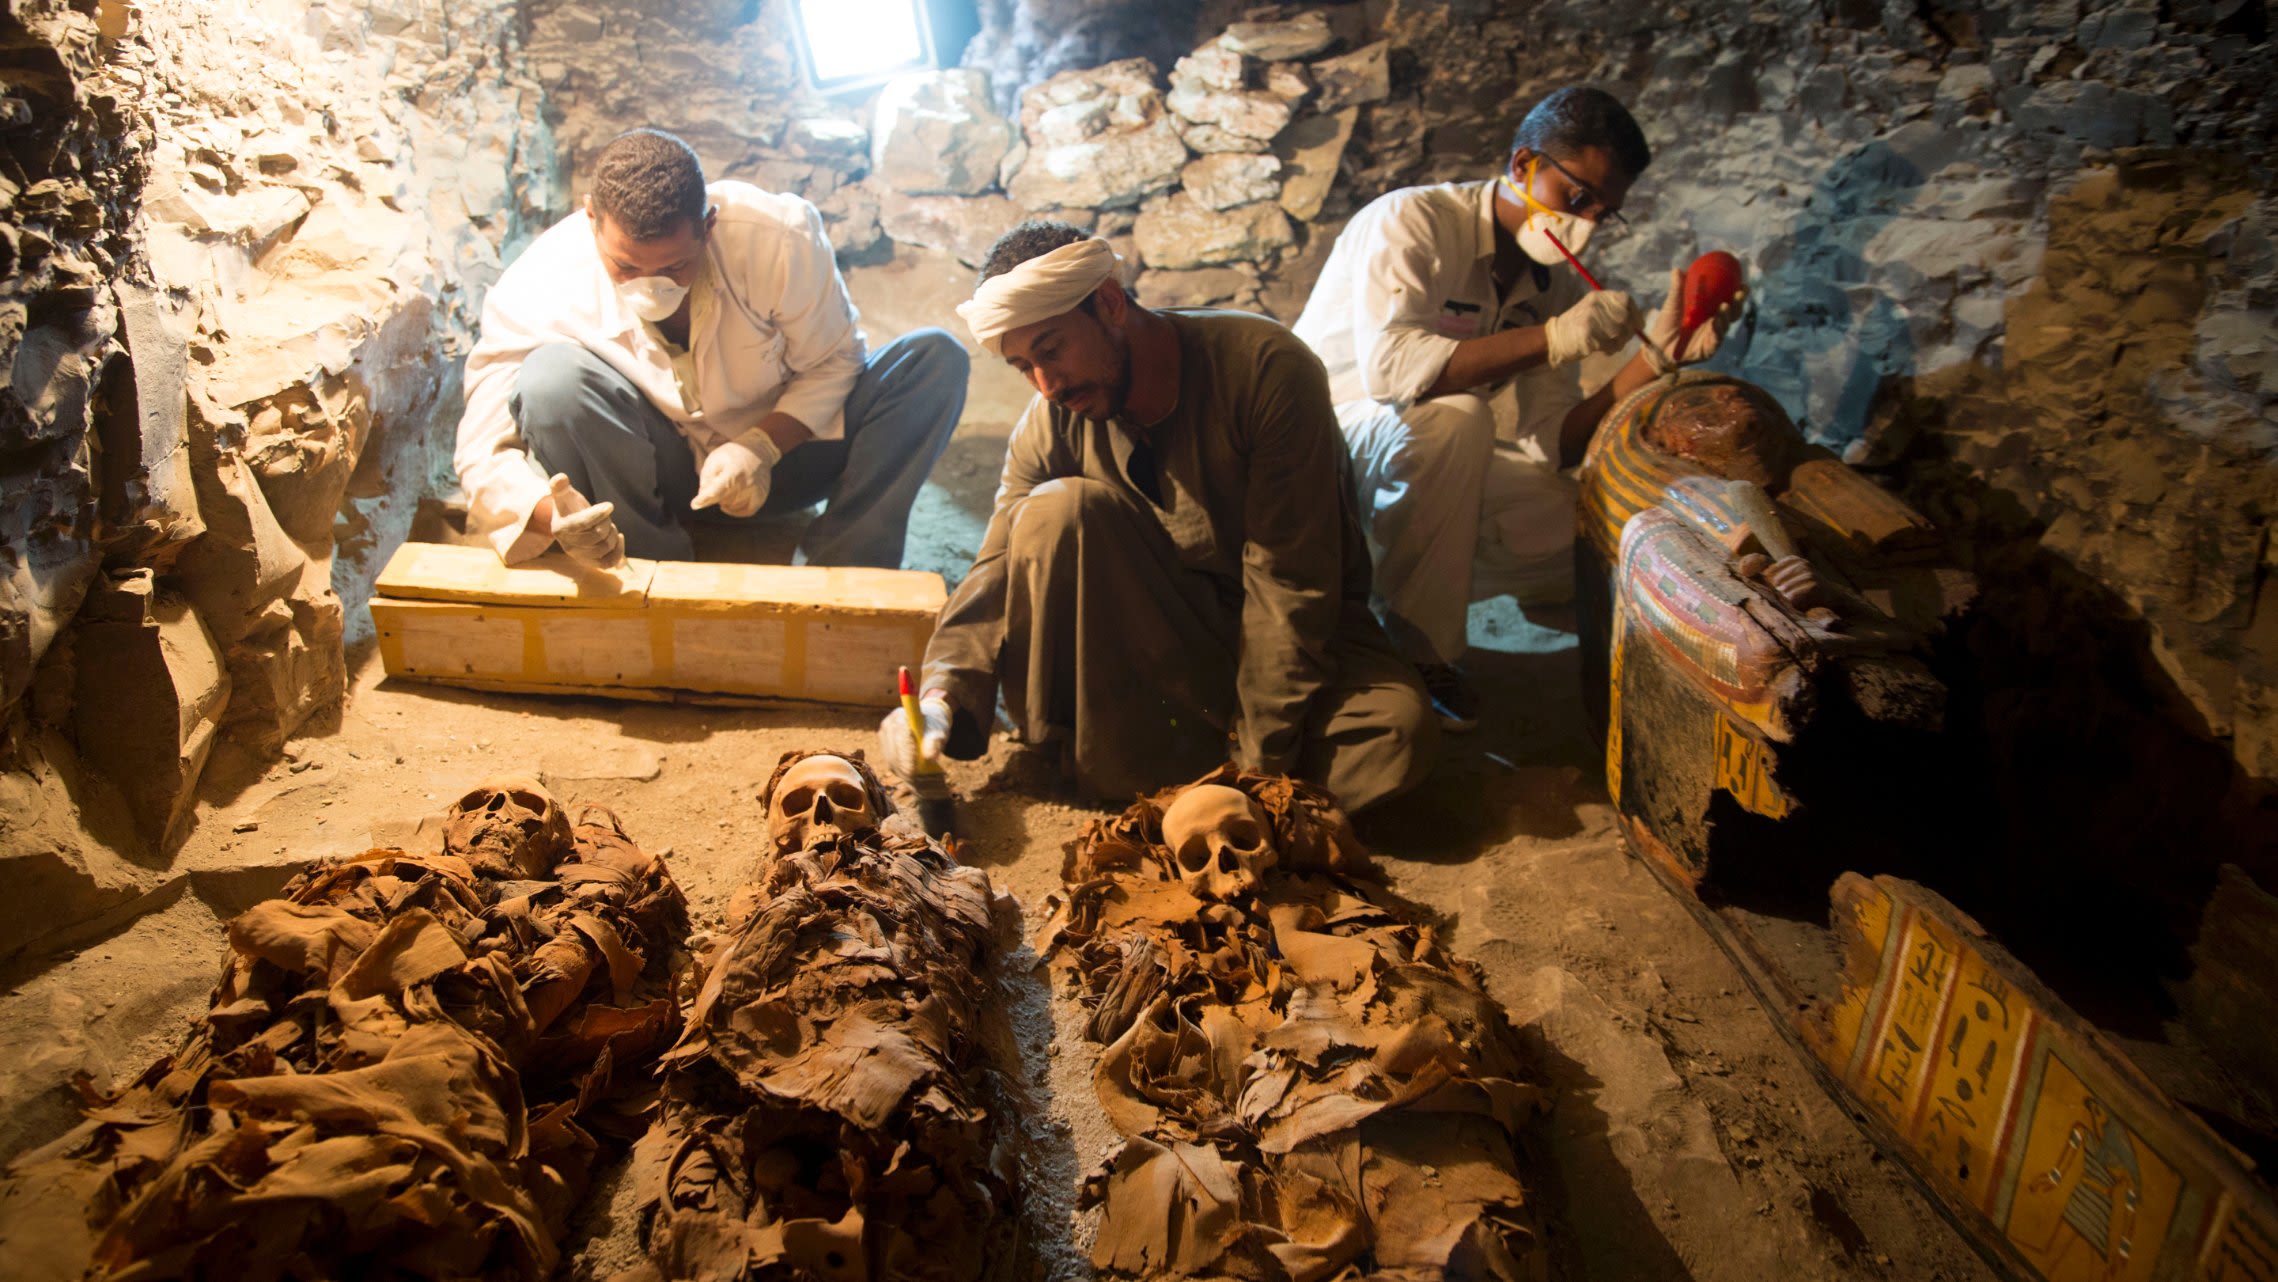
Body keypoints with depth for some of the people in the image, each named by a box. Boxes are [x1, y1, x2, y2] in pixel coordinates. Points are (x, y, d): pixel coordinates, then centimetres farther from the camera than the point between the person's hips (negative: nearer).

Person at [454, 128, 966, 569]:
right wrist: (553, 516, -45)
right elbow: (484, 451, -22)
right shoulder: (539, 288, -24)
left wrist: (763, 447, -28)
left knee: (936, 358, -20)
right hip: (647, 477, -1)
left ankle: (844, 566, -22)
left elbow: (831, 363, -9)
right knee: (552, 375, -33)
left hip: (775, 447, 1)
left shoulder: (780, 239, -24)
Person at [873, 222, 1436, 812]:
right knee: (1055, 510, -25)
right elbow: (997, 573, -10)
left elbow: (1291, 581, -23)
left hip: (1307, 627, -2)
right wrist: (943, 696, -30)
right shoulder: (1050, 423, -7)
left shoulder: (1267, 367, -21)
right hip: (1155, 621, 2)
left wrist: (1259, 760, -24)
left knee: (1397, 729, -33)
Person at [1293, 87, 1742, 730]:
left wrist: (1654, 357, -16)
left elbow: (1550, 446, -5)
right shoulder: (1412, 221, -16)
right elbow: (1389, 367, -34)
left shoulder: (1556, 283, 3)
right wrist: (1557, 338, -34)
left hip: (1422, 462, 7)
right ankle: (1419, 653, -21)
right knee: (1453, 417, -36)